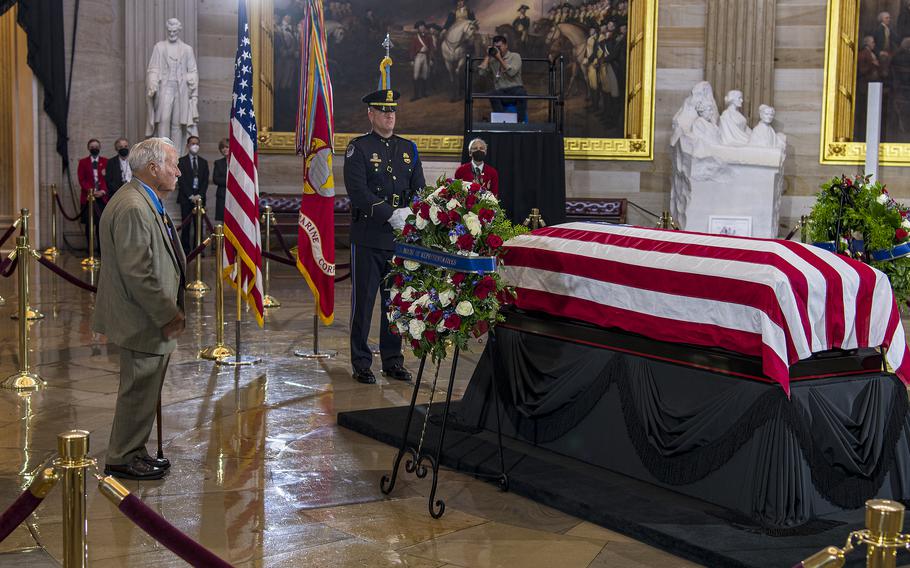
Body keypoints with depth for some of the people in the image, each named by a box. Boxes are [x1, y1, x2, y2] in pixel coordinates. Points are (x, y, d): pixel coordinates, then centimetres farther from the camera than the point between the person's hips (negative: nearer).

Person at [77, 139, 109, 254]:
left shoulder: (105, 162, 11)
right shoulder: (83, 162, 10)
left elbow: (108, 179, 4)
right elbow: (81, 180, 1)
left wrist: (103, 191, -11)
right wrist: (90, 190, -13)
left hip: (102, 197, 0)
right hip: (88, 197, 0)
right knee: (89, 224, 1)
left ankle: (101, 249, 4)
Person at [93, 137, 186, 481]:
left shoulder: (146, 202, 13)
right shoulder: (132, 208, -22)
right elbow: (137, 273, -25)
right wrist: (168, 315, -20)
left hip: (153, 318, 11)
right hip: (143, 322, -11)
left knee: (143, 390, 18)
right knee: (139, 391, 0)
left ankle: (133, 452, 30)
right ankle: (122, 460, 13)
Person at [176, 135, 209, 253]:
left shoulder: (203, 162, 14)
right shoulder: (181, 161, 3)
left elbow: (205, 181, 8)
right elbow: (181, 180, -4)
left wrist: (200, 195, -6)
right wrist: (191, 196, -10)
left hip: (199, 197, 3)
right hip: (186, 198, -3)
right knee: (186, 225, -4)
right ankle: (185, 250, -2)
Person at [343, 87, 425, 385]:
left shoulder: (408, 149, 13)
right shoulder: (358, 148, -3)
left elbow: (419, 190, 12)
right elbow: (358, 192, -13)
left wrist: (411, 213, -9)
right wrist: (392, 214, -20)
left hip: (400, 238, 5)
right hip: (368, 238, -5)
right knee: (363, 301, 1)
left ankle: (393, 361, 20)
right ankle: (361, 363, 10)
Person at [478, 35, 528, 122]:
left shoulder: (515, 56, 6)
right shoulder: (492, 59, 15)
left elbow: (511, 72, -12)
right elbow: (481, 72, 0)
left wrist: (500, 59, -12)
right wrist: (487, 56, 4)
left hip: (515, 88, -1)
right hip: (500, 91, 1)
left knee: (521, 93, -37)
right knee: (494, 95, -34)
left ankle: (521, 122, -30)